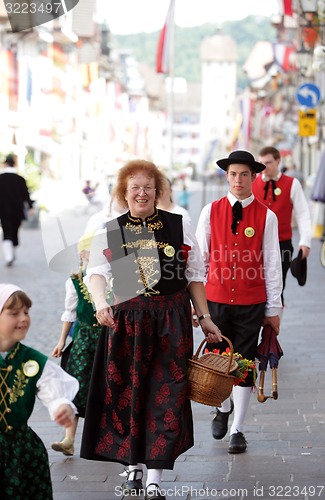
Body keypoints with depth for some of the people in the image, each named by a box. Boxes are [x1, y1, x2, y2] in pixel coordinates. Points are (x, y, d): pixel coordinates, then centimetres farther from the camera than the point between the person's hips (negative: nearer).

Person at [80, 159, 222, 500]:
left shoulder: (179, 226, 5)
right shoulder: (108, 232, 4)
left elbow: (195, 276, 9)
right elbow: (96, 273, -7)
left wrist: (204, 317, 5)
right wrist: (100, 304, -26)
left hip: (172, 321, 0)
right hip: (126, 321, 1)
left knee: (166, 397, -2)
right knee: (128, 394, 7)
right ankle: (133, 466, 26)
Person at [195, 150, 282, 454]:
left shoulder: (266, 217, -2)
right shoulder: (210, 212, 2)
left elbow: (272, 265, 0)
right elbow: (200, 259, 6)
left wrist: (273, 309, 1)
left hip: (251, 304, -1)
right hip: (216, 300, 1)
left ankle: (238, 429, 13)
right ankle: (224, 406, 37)